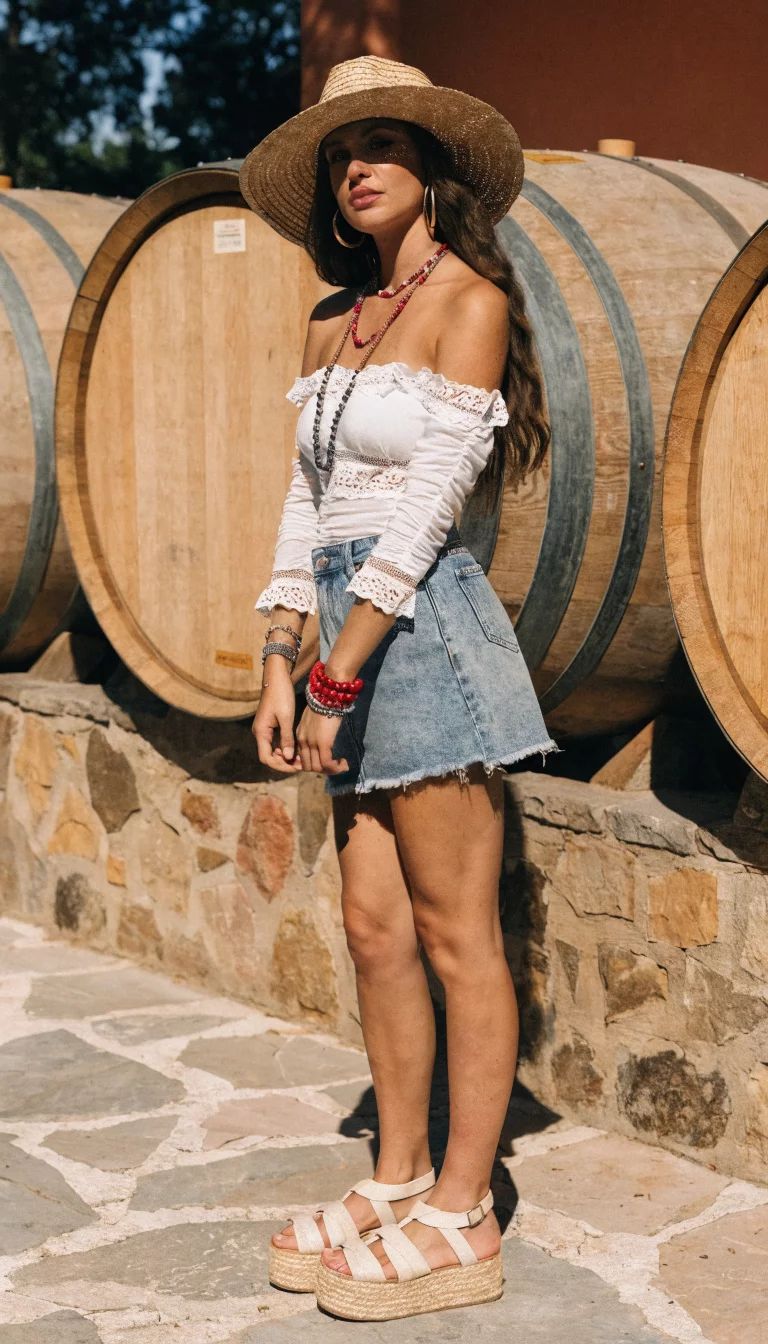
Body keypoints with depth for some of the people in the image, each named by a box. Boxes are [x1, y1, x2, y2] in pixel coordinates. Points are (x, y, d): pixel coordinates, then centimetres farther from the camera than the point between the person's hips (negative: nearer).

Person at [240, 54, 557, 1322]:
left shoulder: (470, 302, -7)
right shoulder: (333, 323, 14)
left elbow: (428, 501, -14)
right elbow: (307, 501, 13)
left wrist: (339, 673, -16)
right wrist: (278, 662, 5)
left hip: (425, 627, -7)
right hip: (352, 638, 7)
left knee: (454, 933, 0)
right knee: (375, 925, 10)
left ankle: (461, 1223, 9)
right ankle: (397, 1183, 23)